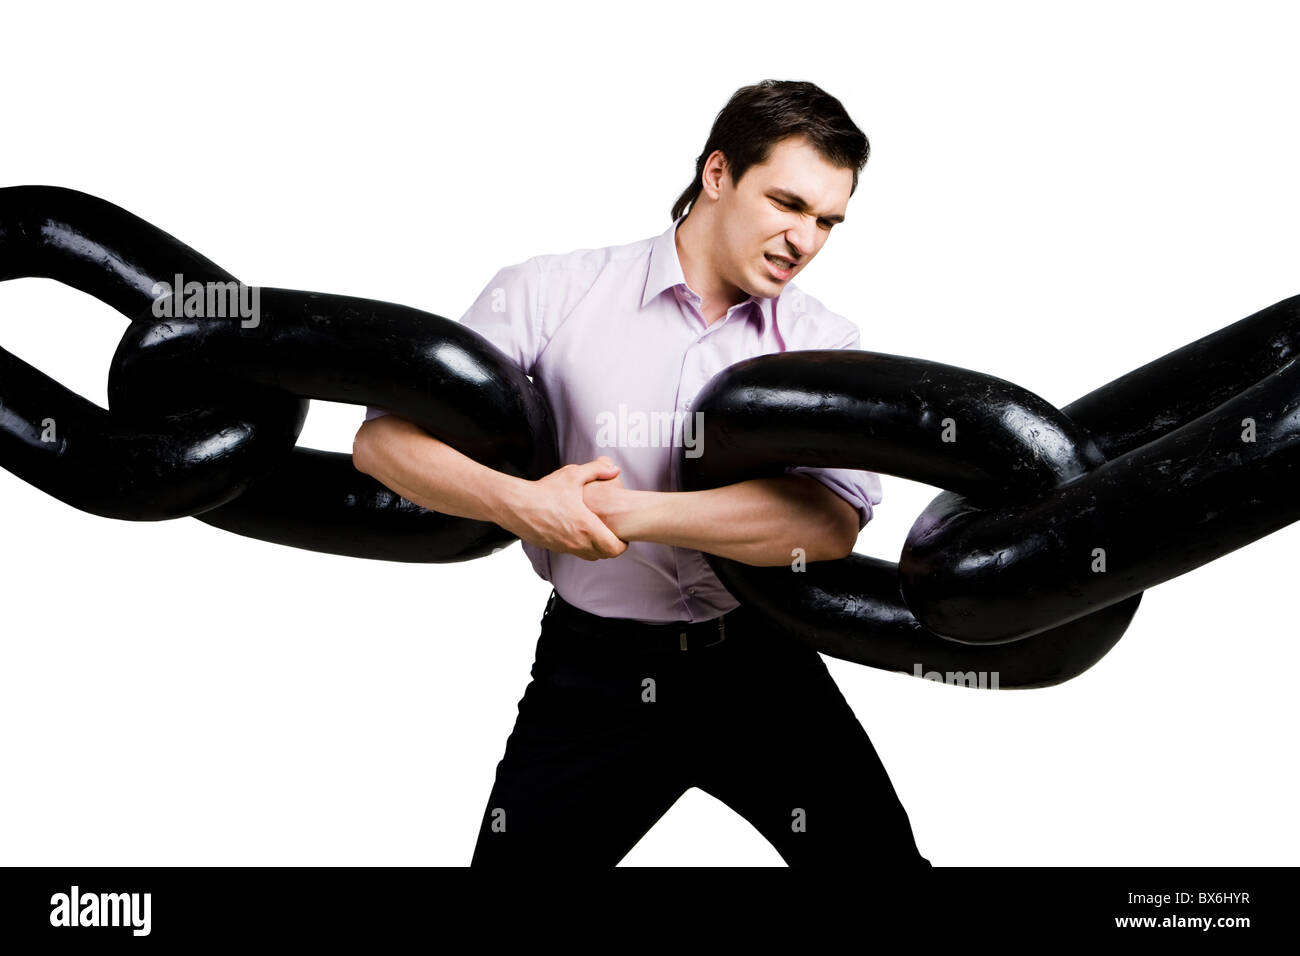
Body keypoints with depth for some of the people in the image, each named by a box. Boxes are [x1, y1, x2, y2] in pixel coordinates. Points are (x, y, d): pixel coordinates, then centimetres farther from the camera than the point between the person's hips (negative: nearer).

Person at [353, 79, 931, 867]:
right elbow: (384, 438, -8)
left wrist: (634, 512, -24)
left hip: (759, 664, 2)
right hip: (591, 675, -1)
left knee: (876, 853, 2)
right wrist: (520, 502, -25)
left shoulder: (823, 343, 0)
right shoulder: (552, 294, -5)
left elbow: (832, 522, -17)